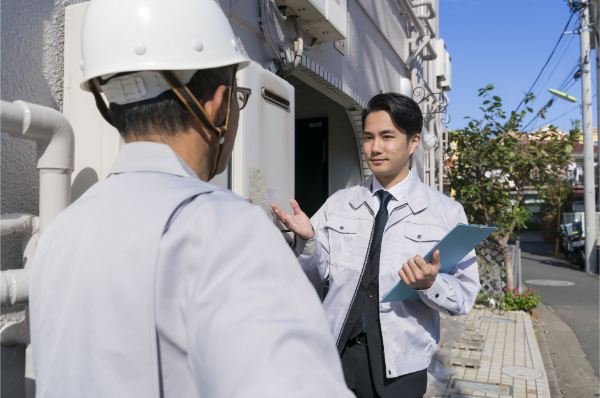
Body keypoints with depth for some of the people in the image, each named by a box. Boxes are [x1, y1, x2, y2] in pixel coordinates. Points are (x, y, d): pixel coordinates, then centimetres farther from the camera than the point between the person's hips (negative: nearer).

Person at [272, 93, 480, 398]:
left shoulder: (446, 213, -4)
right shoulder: (338, 204, 3)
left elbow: (464, 299, -5)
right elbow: (317, 277, 3)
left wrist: (430, 284, -24)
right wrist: (307, 239, -15)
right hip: (335, 352, 2)